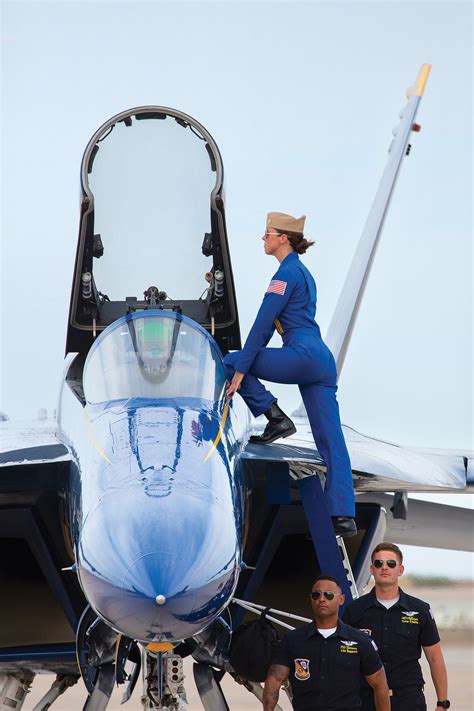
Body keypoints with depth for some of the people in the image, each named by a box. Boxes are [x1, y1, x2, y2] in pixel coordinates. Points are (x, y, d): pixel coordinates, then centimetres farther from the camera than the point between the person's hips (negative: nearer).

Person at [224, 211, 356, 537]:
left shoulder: (288, 272, -6)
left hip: (302, 354, -10)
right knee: (331, 442, 3)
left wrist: (242, 368, -9)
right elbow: (270, 322, 28)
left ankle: (276, 418, 0)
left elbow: (263, 323, -10)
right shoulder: (303, 272, 23)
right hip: (323, 361, 10)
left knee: (231, 361, 6)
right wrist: (250, 359, 29)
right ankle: (344, 515, -2)